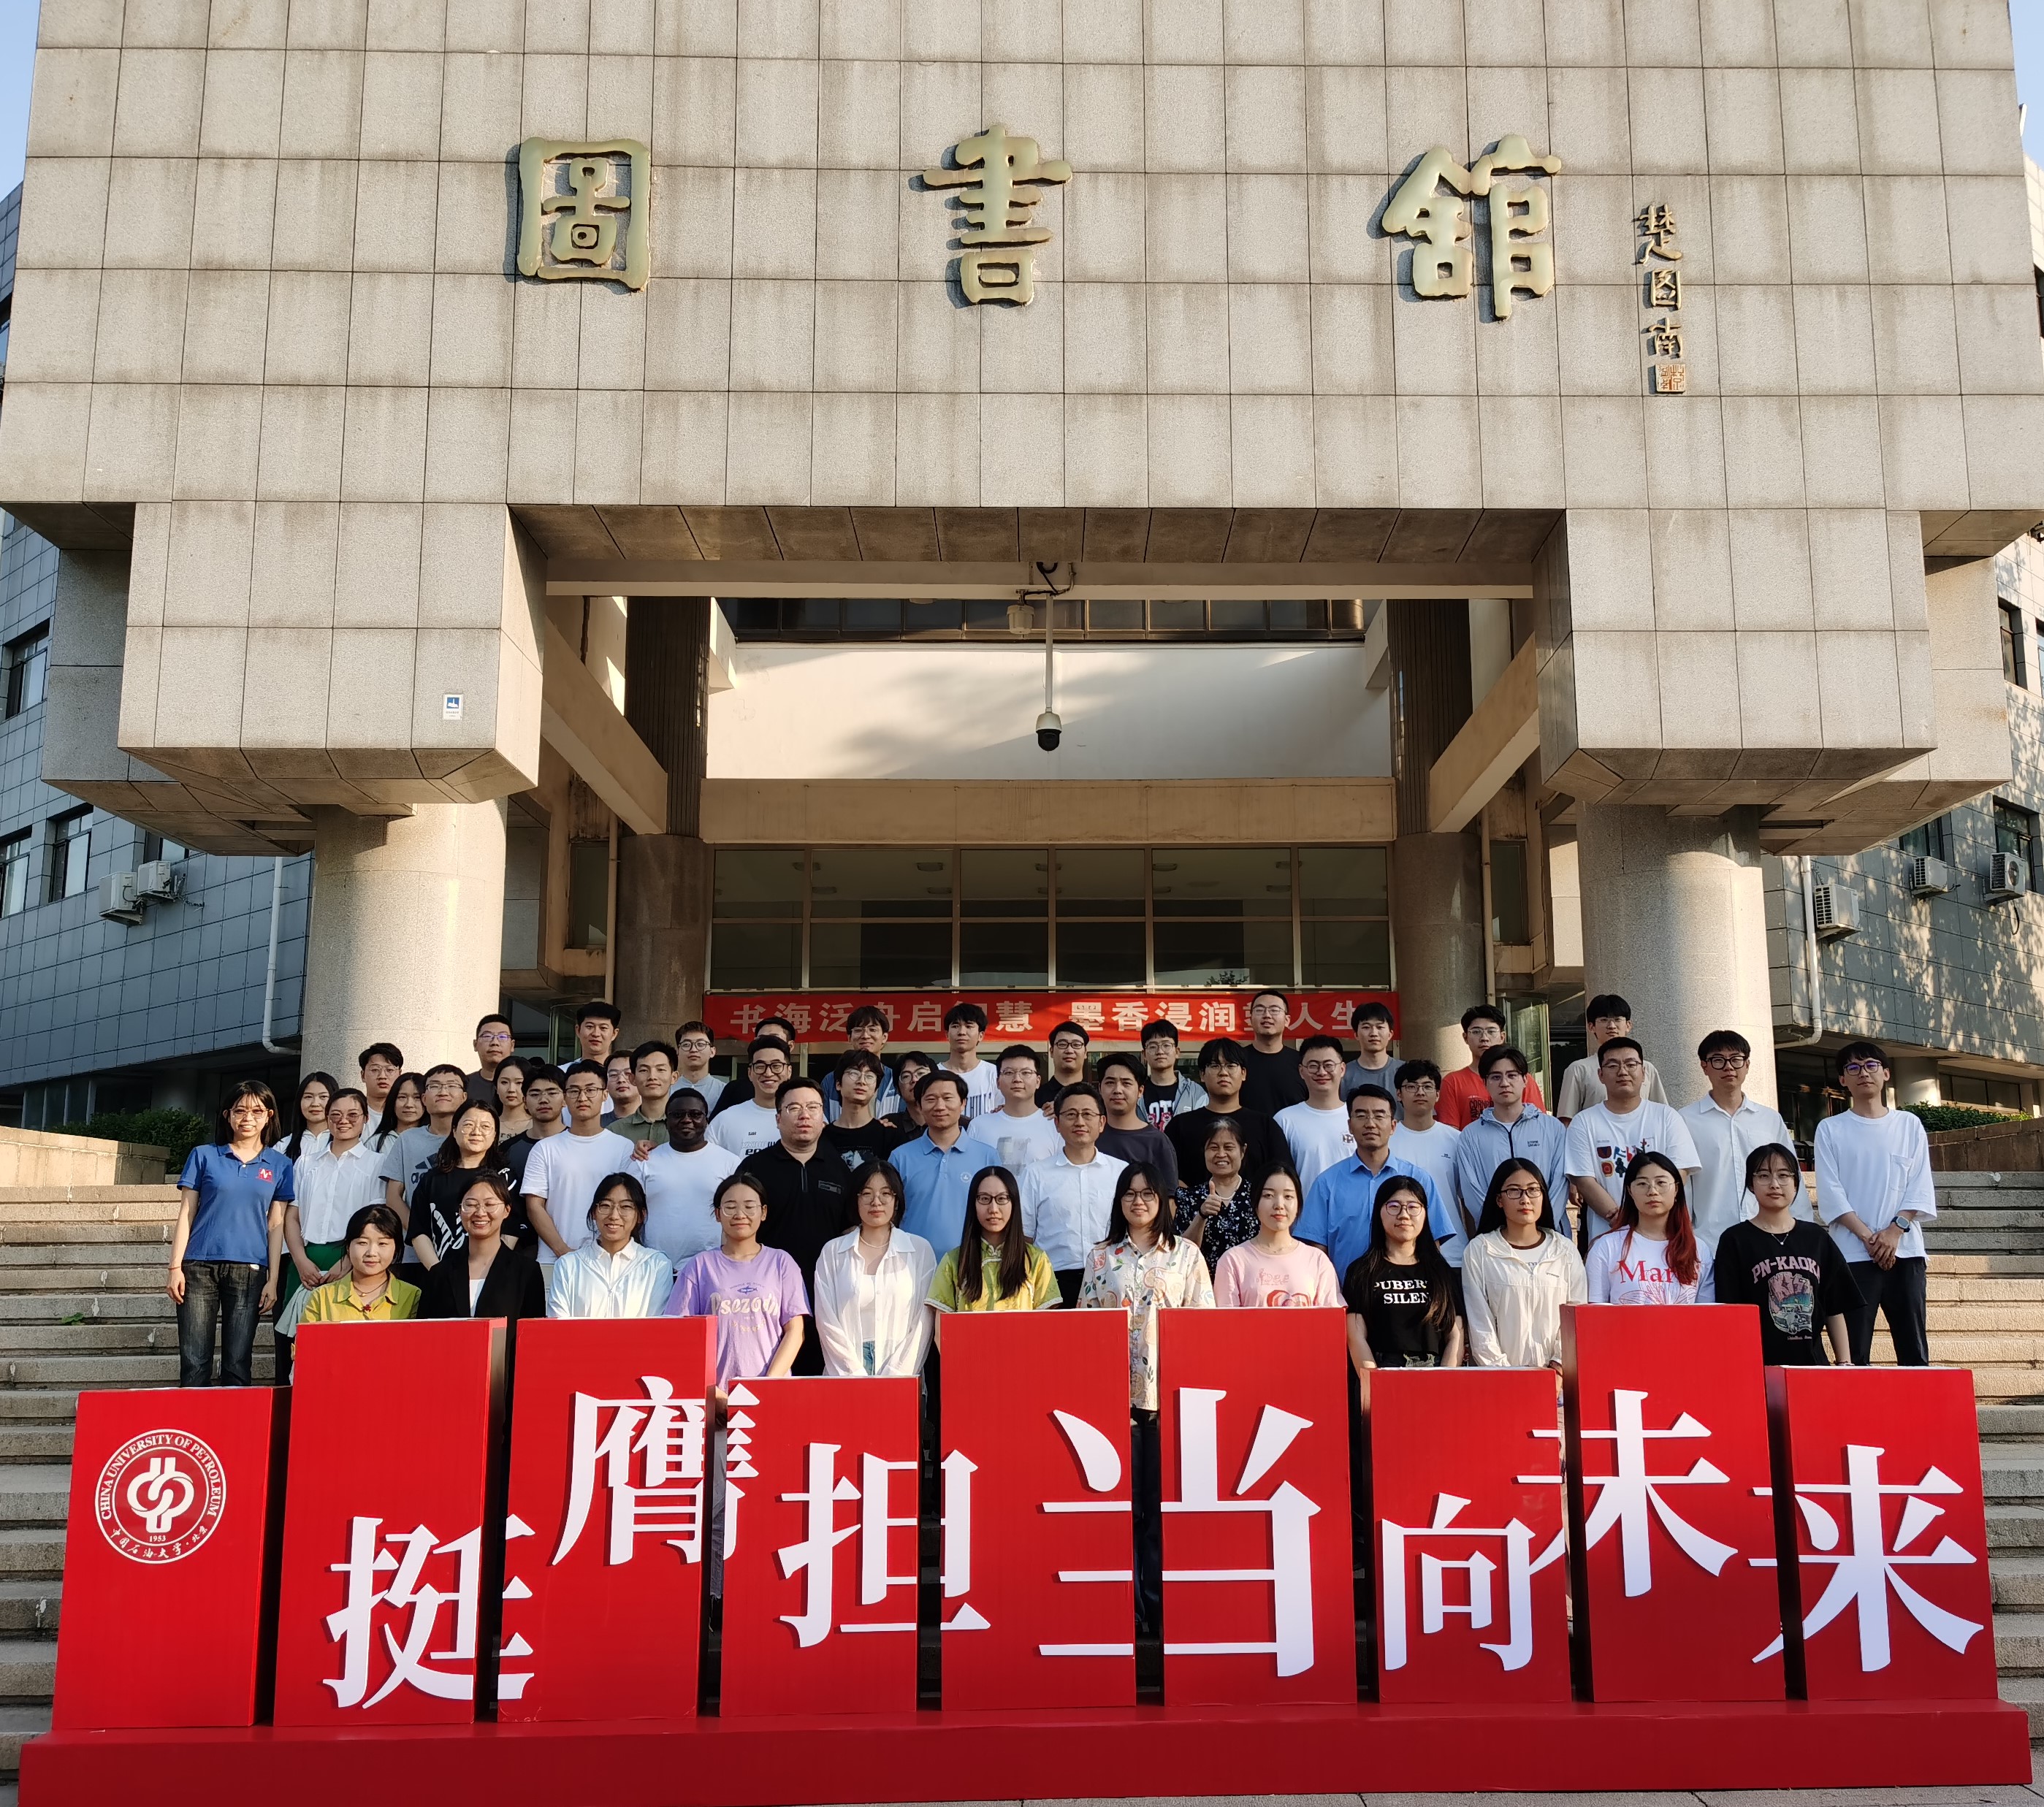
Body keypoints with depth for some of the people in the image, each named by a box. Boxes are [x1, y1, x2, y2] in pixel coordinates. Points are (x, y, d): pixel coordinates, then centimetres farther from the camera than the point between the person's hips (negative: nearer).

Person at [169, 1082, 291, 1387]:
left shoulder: (279, 1165, 9)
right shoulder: (204, 1155, 8)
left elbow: (276, 1226, 8)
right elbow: (186, 1214, 7)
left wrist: (273, 1280, 1)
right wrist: (175, 1268, -1)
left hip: (249, 1270, 0)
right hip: (199, 1269, 0)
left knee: (238, 1364, 2)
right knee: (194, 1363, -3)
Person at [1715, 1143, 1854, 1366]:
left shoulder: (1816, 1238, 11)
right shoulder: (1735, 1241, 0)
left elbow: (1835, 1309, 12)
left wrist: (1844, 1364, 7)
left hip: (1811, 1363, 3)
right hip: (1759, 1365, -3)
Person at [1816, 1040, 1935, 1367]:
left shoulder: (1909, 1125, 12)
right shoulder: (1831, 1129, 7)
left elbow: (1920, 1187, 5)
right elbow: (1831, 1193, -1)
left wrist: (1894, 1231, -9)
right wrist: (1868, 1236, -12)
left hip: (1905, 1251, 2)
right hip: (1853, 1254, -2)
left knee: (1915, 1352, 1)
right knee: (1855, 1354, -4)